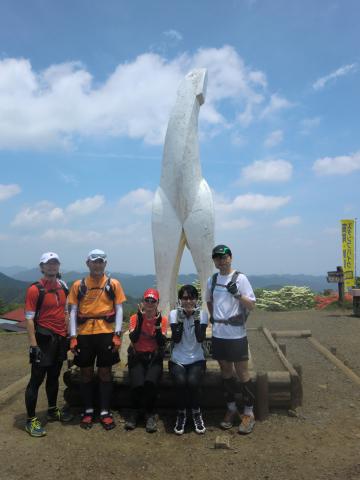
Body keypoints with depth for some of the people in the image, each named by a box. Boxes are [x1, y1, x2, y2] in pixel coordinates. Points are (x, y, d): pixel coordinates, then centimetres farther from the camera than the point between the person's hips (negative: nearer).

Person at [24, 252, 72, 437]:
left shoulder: (63, 287, 7)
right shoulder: (35, 289, -13)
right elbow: (29, 318, -14)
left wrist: (69, 335, 14)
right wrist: (33, 345, -19)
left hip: (60, 338, 7)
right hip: (44, 338, -6)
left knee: (54, 376, 19)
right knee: (37, 379, 0)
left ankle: (53, 410, 35)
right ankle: (31, 420, 11)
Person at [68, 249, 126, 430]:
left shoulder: (113, 284, 2)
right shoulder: (78, 285, 4)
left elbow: (119, 309, 1)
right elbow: (73, 311, 3)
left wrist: (117, 334, -8)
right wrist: (73, 337, -4)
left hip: (106, 333, -1)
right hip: (84, 334, 1)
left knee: (105, 372, 7)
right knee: (86, 373, 9)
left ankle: (105, 412, 18)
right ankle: (88, 411, 23)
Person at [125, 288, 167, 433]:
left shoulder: (162, 319, 0)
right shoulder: (135, 317, -1)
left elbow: (162, 343, -10)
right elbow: (133, 339, -16)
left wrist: (158, 324, -22)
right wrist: (140, 320, -23)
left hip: (154, 357, 0)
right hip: (137, 356, 0)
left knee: (150, 382, -28)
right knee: (137, 384, -25)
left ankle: (150, 413, -3)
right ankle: (136, 412, 5)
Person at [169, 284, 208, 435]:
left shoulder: (202, 314, -3)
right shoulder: (174, 314, -4)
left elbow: (200, 338, -15)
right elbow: (176, 339, -12)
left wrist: (196, 319, -23)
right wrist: (180, 319, -21)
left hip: (197, 359, 0)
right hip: (177, 360, 0)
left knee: (193, 382, -27)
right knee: (180, 382, -28)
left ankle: (196, 413, 1)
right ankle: (181, 414, -1)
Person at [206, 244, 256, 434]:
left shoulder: (240, 278, -8)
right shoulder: (212, 280, 7)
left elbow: (251, 305, -10)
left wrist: (237, 294, -24)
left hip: (236, 334, -5)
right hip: (218, 333, 5)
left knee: (242, 373, 2)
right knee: (225, 371, 14)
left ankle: (249, 413, 16)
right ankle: (231, 409, 29)